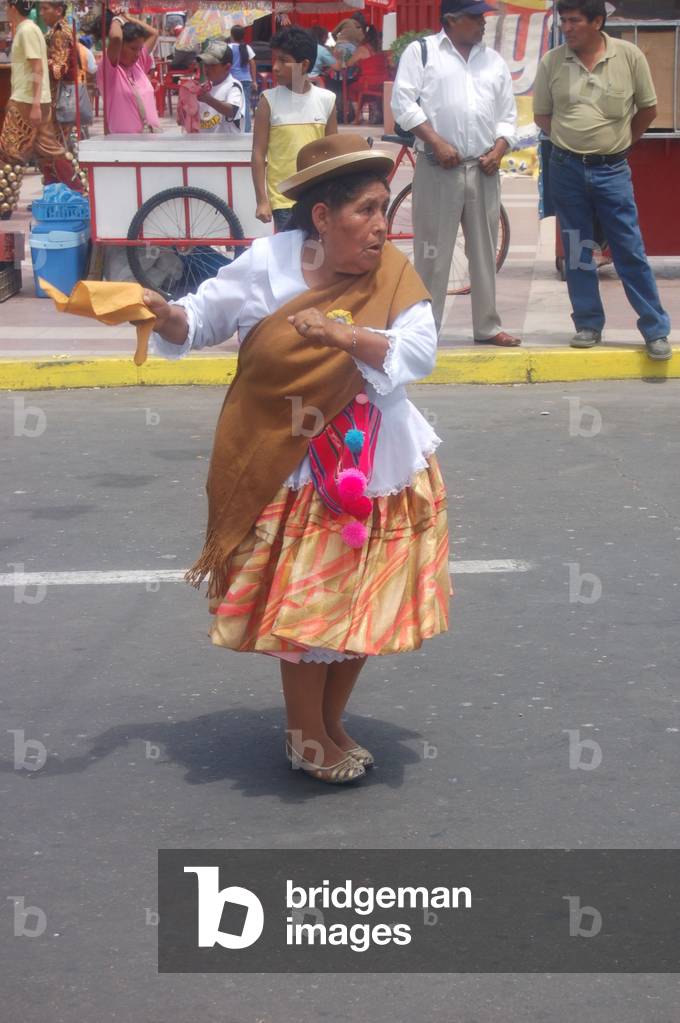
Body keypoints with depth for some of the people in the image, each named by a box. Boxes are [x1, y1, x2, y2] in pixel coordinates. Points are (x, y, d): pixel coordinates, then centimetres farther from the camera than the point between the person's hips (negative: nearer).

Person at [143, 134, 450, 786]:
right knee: (305, 608, 3)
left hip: (374, 472, 3)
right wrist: (169, 319, -17)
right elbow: (207, 316, 4)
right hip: (294, 476, -2)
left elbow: (419, 351, -19)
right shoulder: (267, 264, -9)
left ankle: (331, 723, 32)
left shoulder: (392, 277, -6)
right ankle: (305, 736, 23)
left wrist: (347, 335, -33)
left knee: (362, 606, 11)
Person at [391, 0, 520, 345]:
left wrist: (498, 149, -1)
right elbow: (403, 102, -6)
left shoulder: (494, 60, 15)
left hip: (483, 170, 4)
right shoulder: (421, 52, 1)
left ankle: (487, 326, 15)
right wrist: (436, 142, -14)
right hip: (438, 168, -4)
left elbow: (508, 113, 16)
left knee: (484, 251, 8)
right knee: (433, 251, -2)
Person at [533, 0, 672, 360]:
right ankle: (588, 325, 18)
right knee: (577, 253, 7)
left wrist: (621, 142, 11)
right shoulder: (551, 62, -2)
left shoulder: (629, 56, -6)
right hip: (567, 169, 2)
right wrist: (570, 141, 4)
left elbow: (648, 108, 6)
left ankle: (656, 330, 4)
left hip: (612, 170, -2)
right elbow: (541, 115, 10)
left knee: (630, 250, -1)